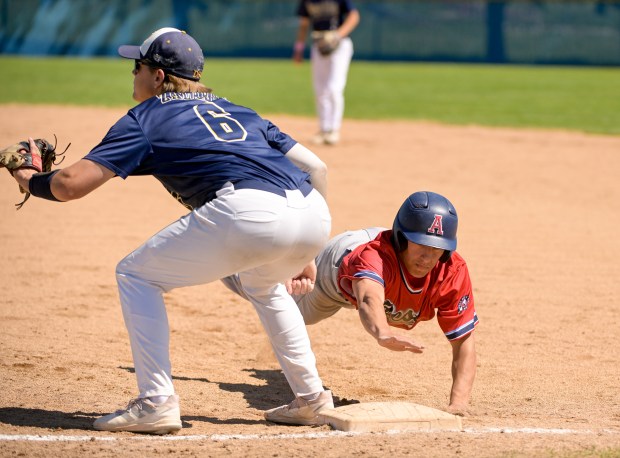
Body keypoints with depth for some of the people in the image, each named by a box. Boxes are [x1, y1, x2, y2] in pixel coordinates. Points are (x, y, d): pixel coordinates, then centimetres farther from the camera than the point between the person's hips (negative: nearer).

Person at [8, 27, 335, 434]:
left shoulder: (146, 118, 17)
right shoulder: (236, 111, 34)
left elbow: (71, 184, 8)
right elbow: (316, 165, 28)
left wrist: (31, 180, 29)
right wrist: (305, 253, 33)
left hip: (246, 210, -7)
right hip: (316, 215, 7)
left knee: (136, 275, 14)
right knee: (263, 284, 39)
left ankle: (157, 403, 4)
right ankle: (311, 399, 31)